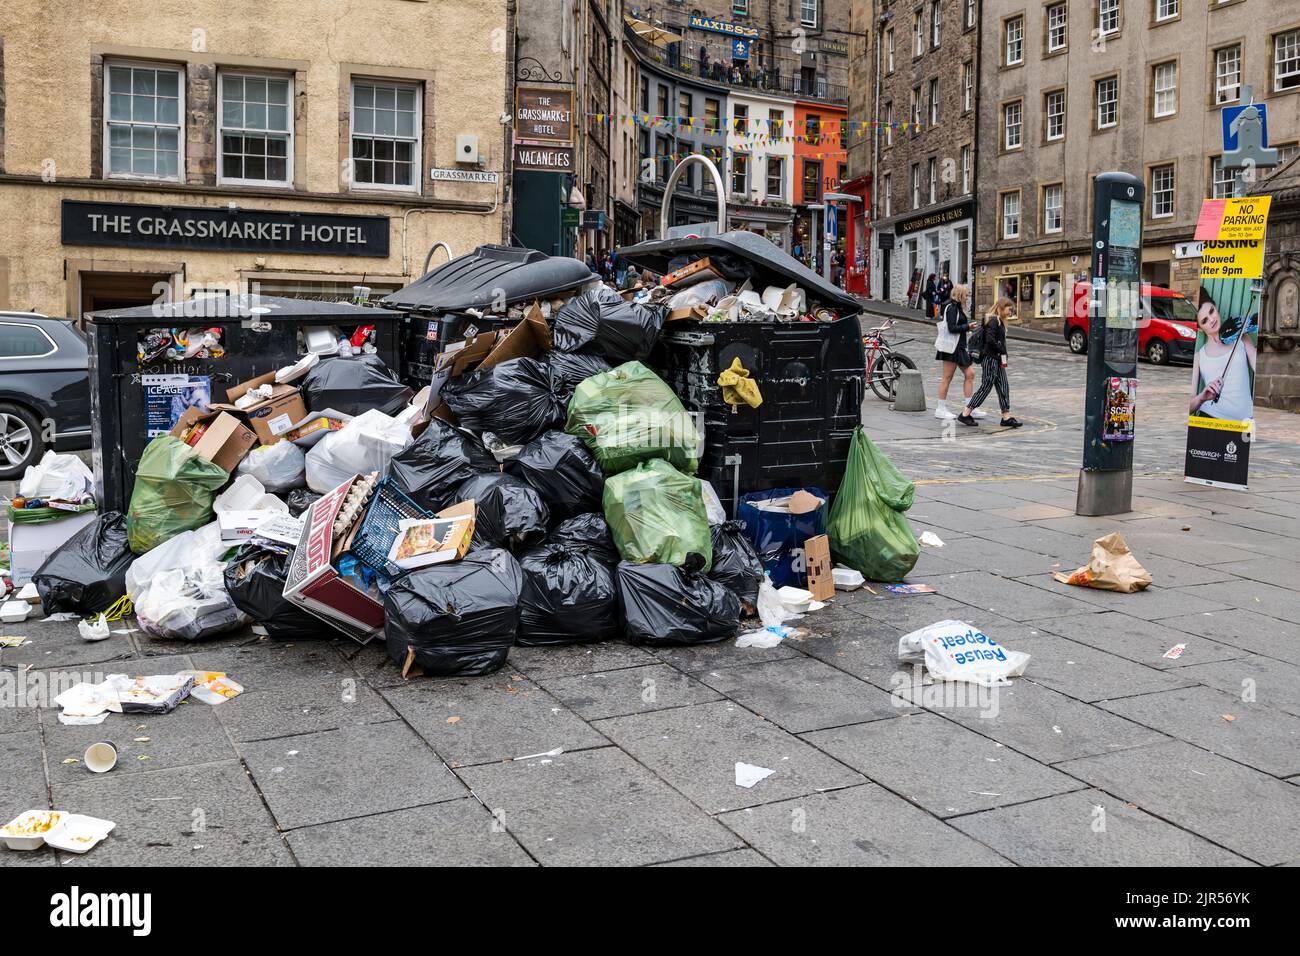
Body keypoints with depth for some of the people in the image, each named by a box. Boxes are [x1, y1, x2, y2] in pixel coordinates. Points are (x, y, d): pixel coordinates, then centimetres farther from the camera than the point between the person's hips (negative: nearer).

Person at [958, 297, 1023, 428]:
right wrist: (1002, 351, -13)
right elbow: (990, 340, -24)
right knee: (986, 387, -6)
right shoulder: (993, 320, -14)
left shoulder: (999, 321, 16)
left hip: (997, 359, 10)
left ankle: (1006, 417, 10)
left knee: (1004, 386, 7)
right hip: (990, 358, -10)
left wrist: (1003, 357, 6)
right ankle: (965, 414, 0)